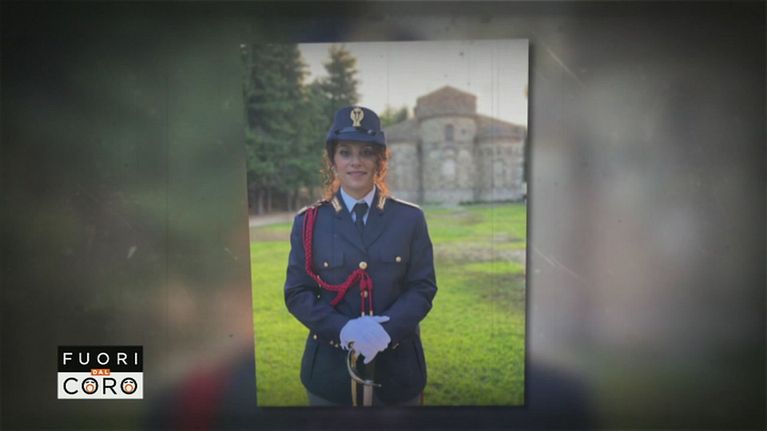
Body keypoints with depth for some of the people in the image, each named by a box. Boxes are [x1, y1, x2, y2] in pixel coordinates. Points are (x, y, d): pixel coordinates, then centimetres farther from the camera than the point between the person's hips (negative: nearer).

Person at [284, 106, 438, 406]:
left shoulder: (410, 219, 1)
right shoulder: (308, 222, 0)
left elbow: (423, 287, -3)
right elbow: (297, 292, -3)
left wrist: (385, 329, -19)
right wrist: (344, 328, -19)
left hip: (397, 367, 1)